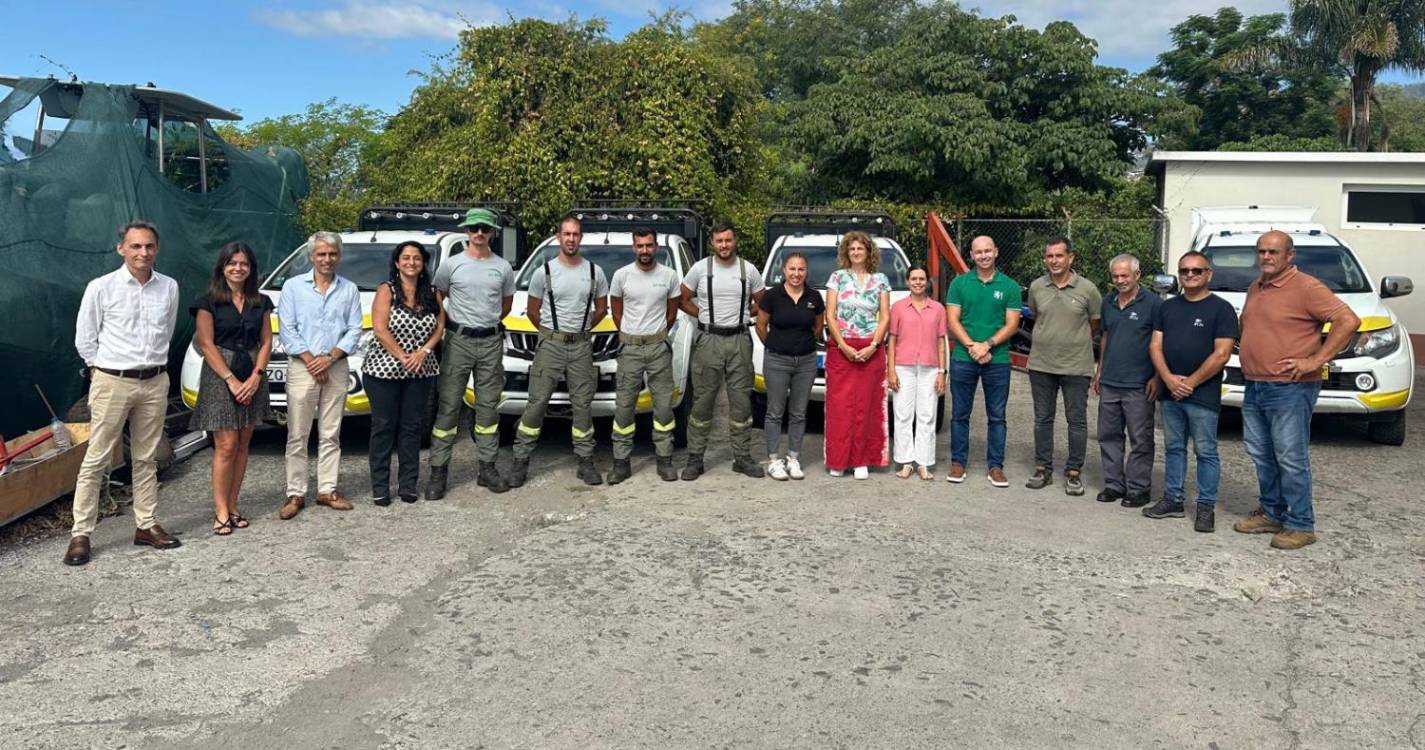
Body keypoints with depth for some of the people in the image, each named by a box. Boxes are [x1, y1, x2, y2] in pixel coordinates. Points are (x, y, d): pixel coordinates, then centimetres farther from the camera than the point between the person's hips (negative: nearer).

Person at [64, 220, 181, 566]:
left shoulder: (169, 287, 3)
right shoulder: (101, 287, -6)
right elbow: (84, 338, 2)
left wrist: (152, 362, 13)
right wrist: (102, 370, 5)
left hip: (155, 383, 4)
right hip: (112, 382, -3)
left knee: (146, 459, 11)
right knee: (95, 460, -1)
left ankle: (146, 525, 20)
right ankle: (80, 534, 4)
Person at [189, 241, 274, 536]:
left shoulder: (260, 302, 10)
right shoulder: (208, 302, -2)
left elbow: (266, 341, 7)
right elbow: (206, 344, -7)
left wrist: (256, 376, -7)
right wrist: (231, 380, -14)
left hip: (252, 377, 4)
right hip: (220, 375, -4)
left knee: (242, 445, 6)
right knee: (226, 446, -8)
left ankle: (232, 507, 13)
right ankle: (220, 512, -2)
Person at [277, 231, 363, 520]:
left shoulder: (349, 290, 9)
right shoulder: (293, 286, 5)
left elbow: (354, 330, 3)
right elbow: (286, 330, -1)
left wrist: (330, 357, -10)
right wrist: (310, 360, -10)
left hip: (337, 367, 2)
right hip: (302, 367, -2)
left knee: (330, 435, 7)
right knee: (297, 436, -1)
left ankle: (327, 490, 14)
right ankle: (295, 494, 5)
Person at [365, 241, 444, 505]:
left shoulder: (431, 293, 9)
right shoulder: (386, 290, -4)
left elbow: (440, 325, 6)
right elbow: (379, 328, -12)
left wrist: (424, 351, -10)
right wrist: (402, 357, -14)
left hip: (420, 372, 4)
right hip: (384, 369, -4)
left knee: (411, 427, 7)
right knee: (383, 427, 2)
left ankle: (408, 484, 14)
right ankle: (380, 487, 8)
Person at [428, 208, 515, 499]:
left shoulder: (503, 267, 6)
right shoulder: (451, 264, 0)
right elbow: (437, 298, 9)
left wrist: (489, 323, 10)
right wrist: (451, 323, 3)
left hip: (491, 342, 2)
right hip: (458, 341, -2)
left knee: (488, 406, 8)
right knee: (448, 406, -2)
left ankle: (487, 468, 17)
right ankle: (438, 471, 2)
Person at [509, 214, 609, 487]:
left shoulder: (594, 271, 4)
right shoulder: (544, 272, -3)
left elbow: (601, 309, 14)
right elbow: (533, 311, 6)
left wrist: (581, 329, 10)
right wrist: (552, 332, 7)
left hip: (581, 346, 2)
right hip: (550, 345, -2)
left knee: (583, 404, 6)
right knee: (537, 403, -2)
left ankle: (586, 460, 14)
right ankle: (521, 461, 4)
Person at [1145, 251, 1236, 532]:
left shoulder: (1221, 308, -4)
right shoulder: (1168, 307, 13)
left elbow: (1221, 353, -11)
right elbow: (1156, 346, 8)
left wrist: (1190, 382, -12)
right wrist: (1169, 379, -8)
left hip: (1203, 395, -5)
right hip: (1169, 392, 6)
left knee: (1205, 451, 0)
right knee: (1173, 448, 12)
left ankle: (1206, 507, 7)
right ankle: (1172, 500, 21)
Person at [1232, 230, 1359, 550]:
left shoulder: (1306, 287, -10)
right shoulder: (1254, 288, 15)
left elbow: (1348, 321, -17)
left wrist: (1316, 360, -19)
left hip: (1290, 390, -8)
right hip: (1254, 388, 8)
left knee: (1290, 459, -5)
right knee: (1262, 457, 14)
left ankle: (1300, 525, 3)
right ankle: (1272, 513, 26)